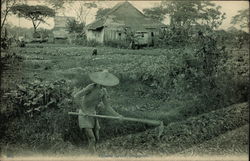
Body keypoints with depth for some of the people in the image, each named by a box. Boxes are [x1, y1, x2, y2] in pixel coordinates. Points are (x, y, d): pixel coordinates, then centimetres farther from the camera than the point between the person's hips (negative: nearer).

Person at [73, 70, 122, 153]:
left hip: (93, 115, 7)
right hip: (84, 115, -7)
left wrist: (117, 115, 1)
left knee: (96, 138, 12)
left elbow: (106, 107, 8)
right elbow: (76, 96, -26)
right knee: (92, 139, -16)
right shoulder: (91, 87, -19)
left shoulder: (104, 91, 2)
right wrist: (84, 110, -25)